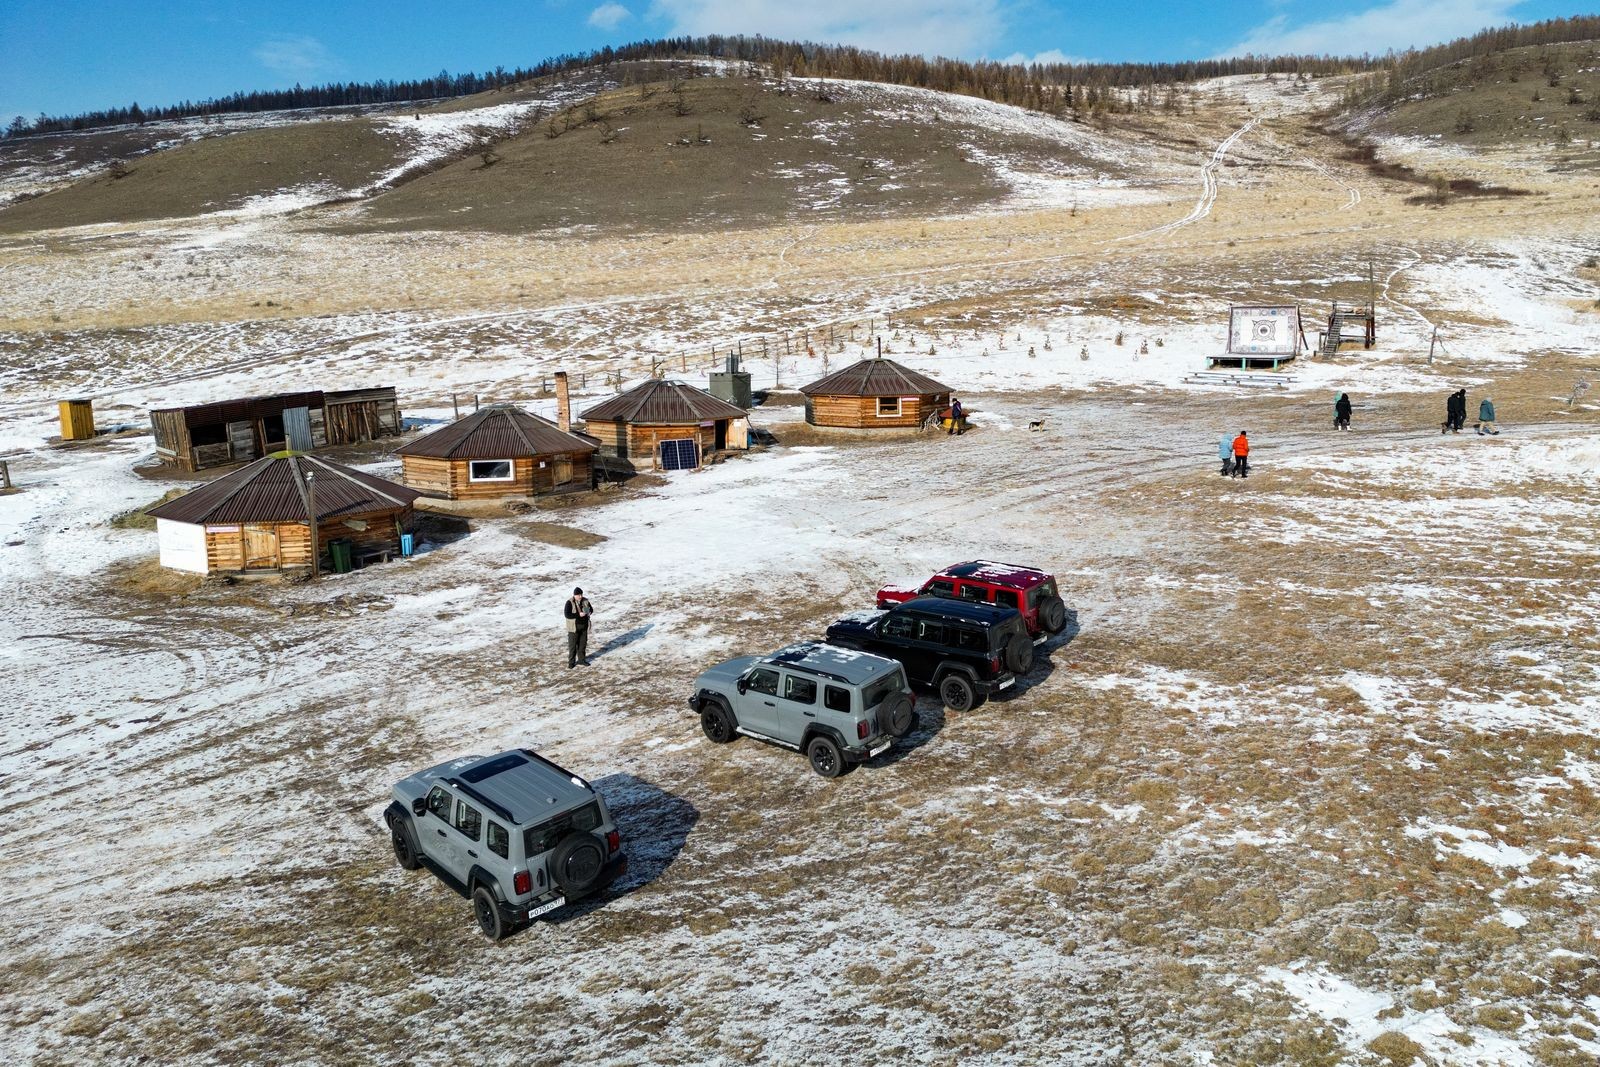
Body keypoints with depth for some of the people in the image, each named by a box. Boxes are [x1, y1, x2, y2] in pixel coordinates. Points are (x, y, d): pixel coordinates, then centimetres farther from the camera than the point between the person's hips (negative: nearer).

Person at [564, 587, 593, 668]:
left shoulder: (585, 601, 0)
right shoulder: (570, 603, -15)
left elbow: (591, 609, 14)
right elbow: (567, 615, -23)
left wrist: (589, 612, -10)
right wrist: (579, 615, -28)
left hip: (584, 627, 5)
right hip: (574, 628, -5)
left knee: (583, 644, 14)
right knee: (572, 645, 1)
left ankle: (581, 659, 28)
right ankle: (571, 662, 10)